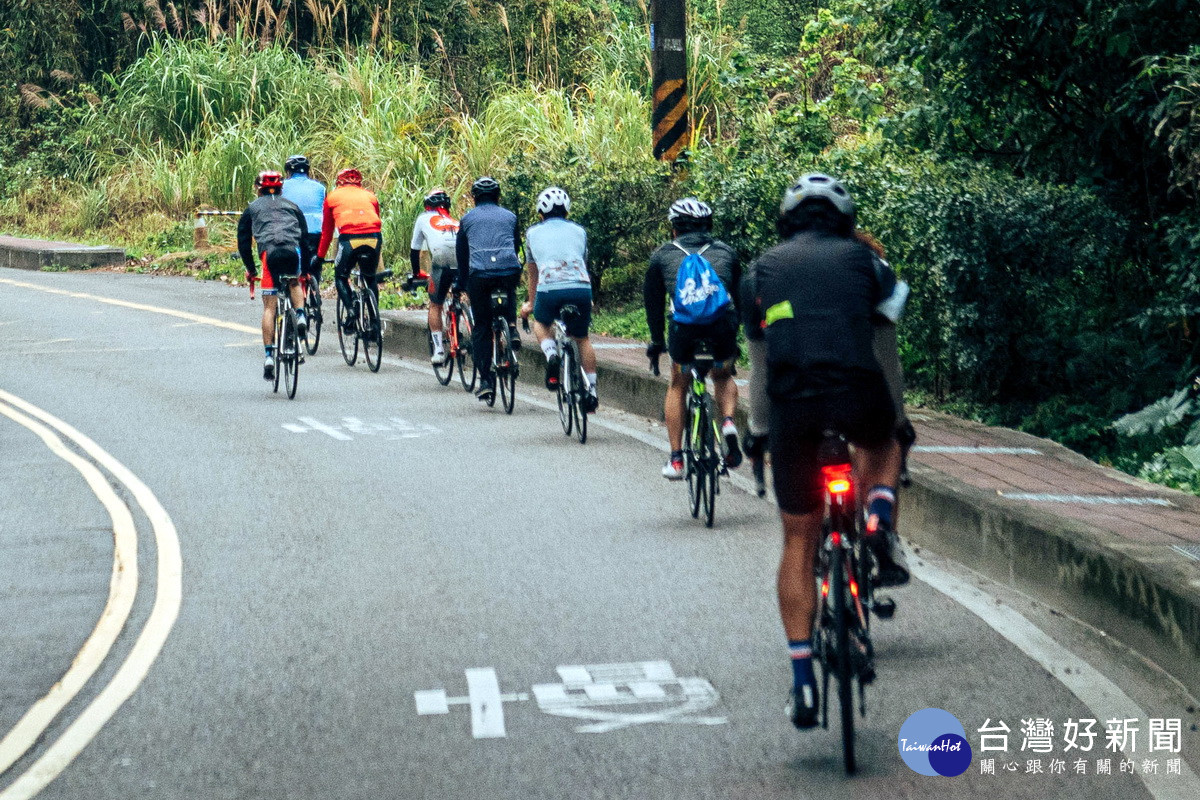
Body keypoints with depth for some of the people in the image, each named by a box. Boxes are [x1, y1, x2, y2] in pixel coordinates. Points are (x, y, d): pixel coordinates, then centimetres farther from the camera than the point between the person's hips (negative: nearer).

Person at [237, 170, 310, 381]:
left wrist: (250, 268, 36)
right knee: (294, 283, 33)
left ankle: (269, 356, -5)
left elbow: (243, 242, 25)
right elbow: (305, 239, 28)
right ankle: (300, 315, 6)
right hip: (293, 251, 1)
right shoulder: (292, 207, 30)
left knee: (269, 307, 2)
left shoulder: (252, 208, 27)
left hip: (269, 252, -1)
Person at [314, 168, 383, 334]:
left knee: (341, 277, 18)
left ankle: (351, 311, -3)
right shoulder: (370, 196, 28)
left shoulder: (333, 197, 22)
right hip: (374, 238, 2)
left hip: (349, 239, -2)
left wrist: (320, 256, 35)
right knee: (370, 279, 23)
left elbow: (326, 231, 25)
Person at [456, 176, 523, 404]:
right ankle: (511, 327, 13)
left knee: (481, 329, 9)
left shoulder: (468, 219, 19)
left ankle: (485, 381, 1)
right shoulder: (510, 217, 21)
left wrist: (463, 282, 30)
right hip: (509, 272, 1)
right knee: (509, 292, 38)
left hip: (479, 275, -1)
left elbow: (461, 253, 21)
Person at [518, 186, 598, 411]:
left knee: (540, 322, 29)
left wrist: (531, 303, 48)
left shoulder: (533, 232, 22)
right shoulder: (579, 231, 24)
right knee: (582, 338, 21)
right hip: (581, 289, 1)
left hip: (549, 289, -1)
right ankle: (592, 391, 18)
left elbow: (532, 272, 33)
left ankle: (551, 356, 0)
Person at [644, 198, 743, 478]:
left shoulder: (663, 255, 25)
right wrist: (736, 340, 45)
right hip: (723, 319, 1)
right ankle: (729, 421, 2)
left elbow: (653, 301, 30)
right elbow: (740, 295, 34)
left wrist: (657, 342, 42)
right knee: (723, 376, 30)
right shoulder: (726, 252, 28)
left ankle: (676, 459, 18)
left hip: (685, 320, -1)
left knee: (678, 386, 22)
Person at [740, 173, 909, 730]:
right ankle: (879, 522, 7)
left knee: (799, 543, 12)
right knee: (881, 444, 37)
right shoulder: (860, 259, 18)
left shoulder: (763, 270, 21)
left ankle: (803, 681, 4)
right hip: (858, 392, -1)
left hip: (792, 403, 1)